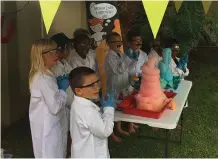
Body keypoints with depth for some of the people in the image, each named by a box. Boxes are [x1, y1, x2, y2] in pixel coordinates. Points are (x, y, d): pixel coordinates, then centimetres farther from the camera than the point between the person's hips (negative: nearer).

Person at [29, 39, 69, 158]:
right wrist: (63, 88, -14)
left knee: (57, 154, 21)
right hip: (48, 126, -10)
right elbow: (55, 107, -27)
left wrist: (58, 85, 4)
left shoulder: (39, 75, 6)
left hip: (48, 124, 10)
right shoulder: (44, 78, -25)